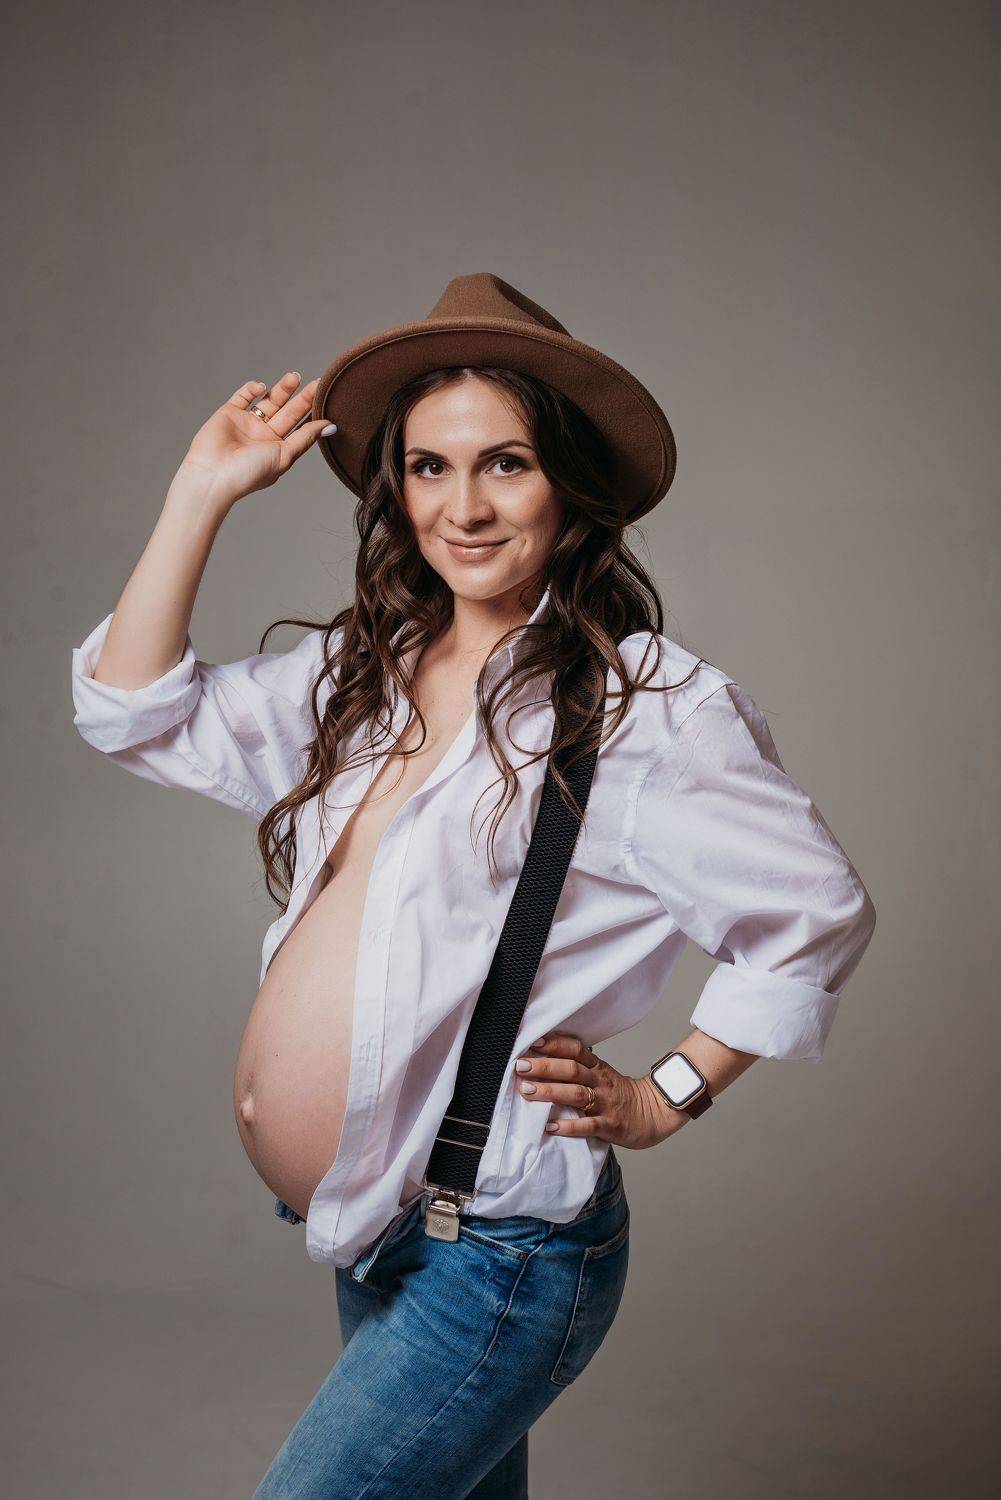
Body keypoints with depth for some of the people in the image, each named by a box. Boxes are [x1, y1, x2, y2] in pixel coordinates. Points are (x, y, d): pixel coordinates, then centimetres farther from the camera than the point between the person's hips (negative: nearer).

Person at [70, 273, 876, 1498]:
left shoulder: (644, 704, -14)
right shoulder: (361, 672, 5)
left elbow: (818, 914, -9)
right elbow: (136, 715, 5)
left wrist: (662, 1099, -6)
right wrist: (203, 491, 0)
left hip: (498, 1256, -7)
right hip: (365, 1232, 7)